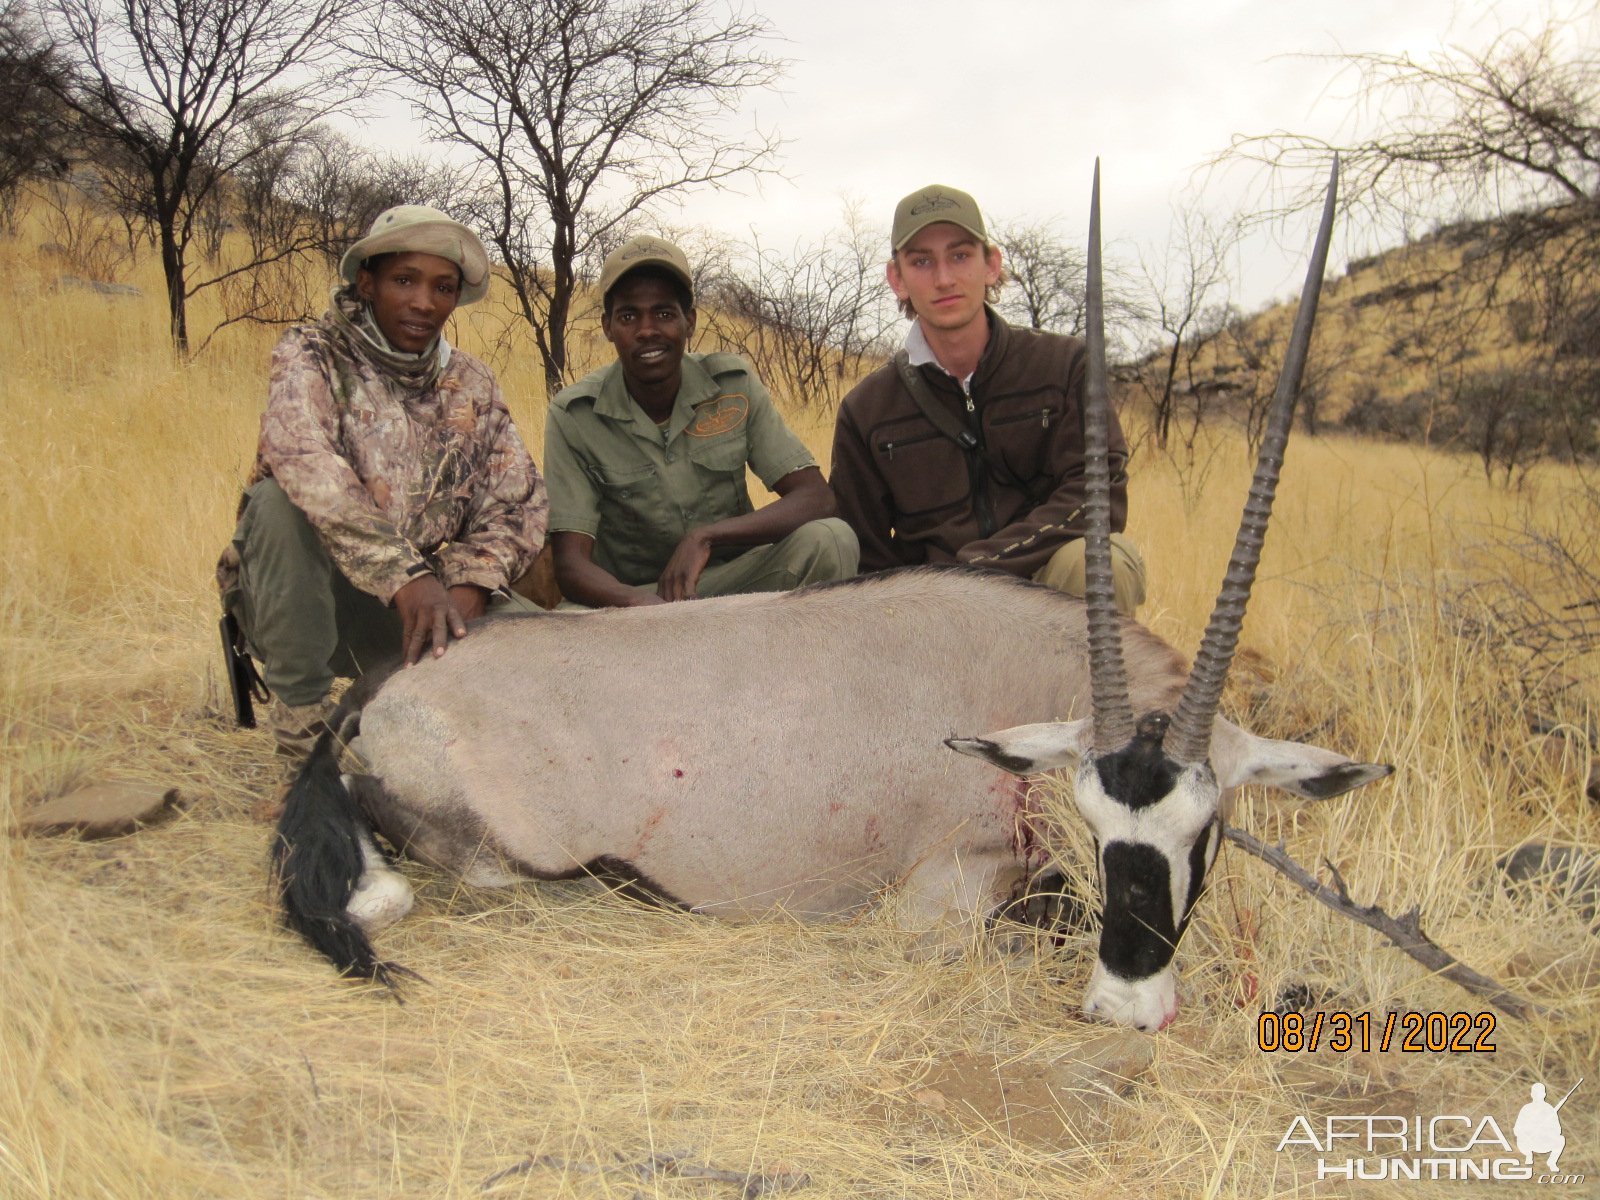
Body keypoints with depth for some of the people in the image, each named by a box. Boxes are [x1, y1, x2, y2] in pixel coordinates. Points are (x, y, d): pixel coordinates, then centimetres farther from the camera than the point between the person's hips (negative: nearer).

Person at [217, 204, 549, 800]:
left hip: (415, 605, 4)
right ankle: (301, 716, -20)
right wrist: (406, 576, -42)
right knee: (279, 499, -32)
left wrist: (468, 587, -24)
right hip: (296, 599, -3)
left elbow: (521, 504, -3)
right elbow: (303, 458, -30)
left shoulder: (472, 386, 4)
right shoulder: (311, 354, -10)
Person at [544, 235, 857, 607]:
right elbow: (571, 562, -16)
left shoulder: (734, 385, -6)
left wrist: (705, 536, -28)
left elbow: (816, 498, -13)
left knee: (830, 540, -26)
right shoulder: (573, 416, -10)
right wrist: (640, 603, -39)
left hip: (735, 581, 3)